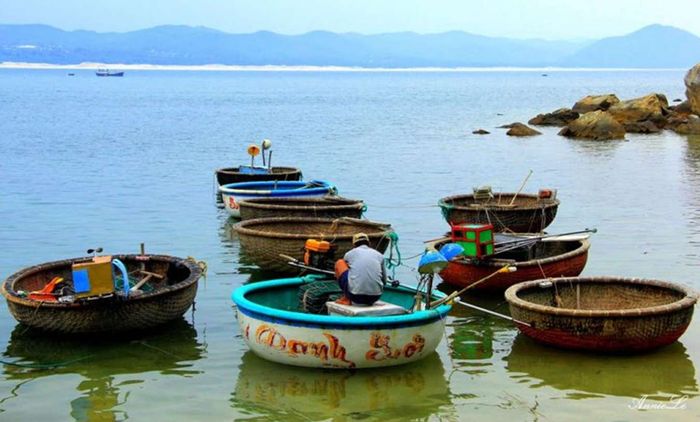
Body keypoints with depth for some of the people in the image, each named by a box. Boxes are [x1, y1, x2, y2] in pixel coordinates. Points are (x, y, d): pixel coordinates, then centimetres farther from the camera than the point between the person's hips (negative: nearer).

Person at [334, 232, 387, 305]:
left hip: (356, 297, -2)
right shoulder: (379, 255, 15)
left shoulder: (349, 253, 13)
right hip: (374, 298, 2)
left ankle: (346, 299, 17)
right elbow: (384, 281, 24)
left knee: (339, 263, 20)